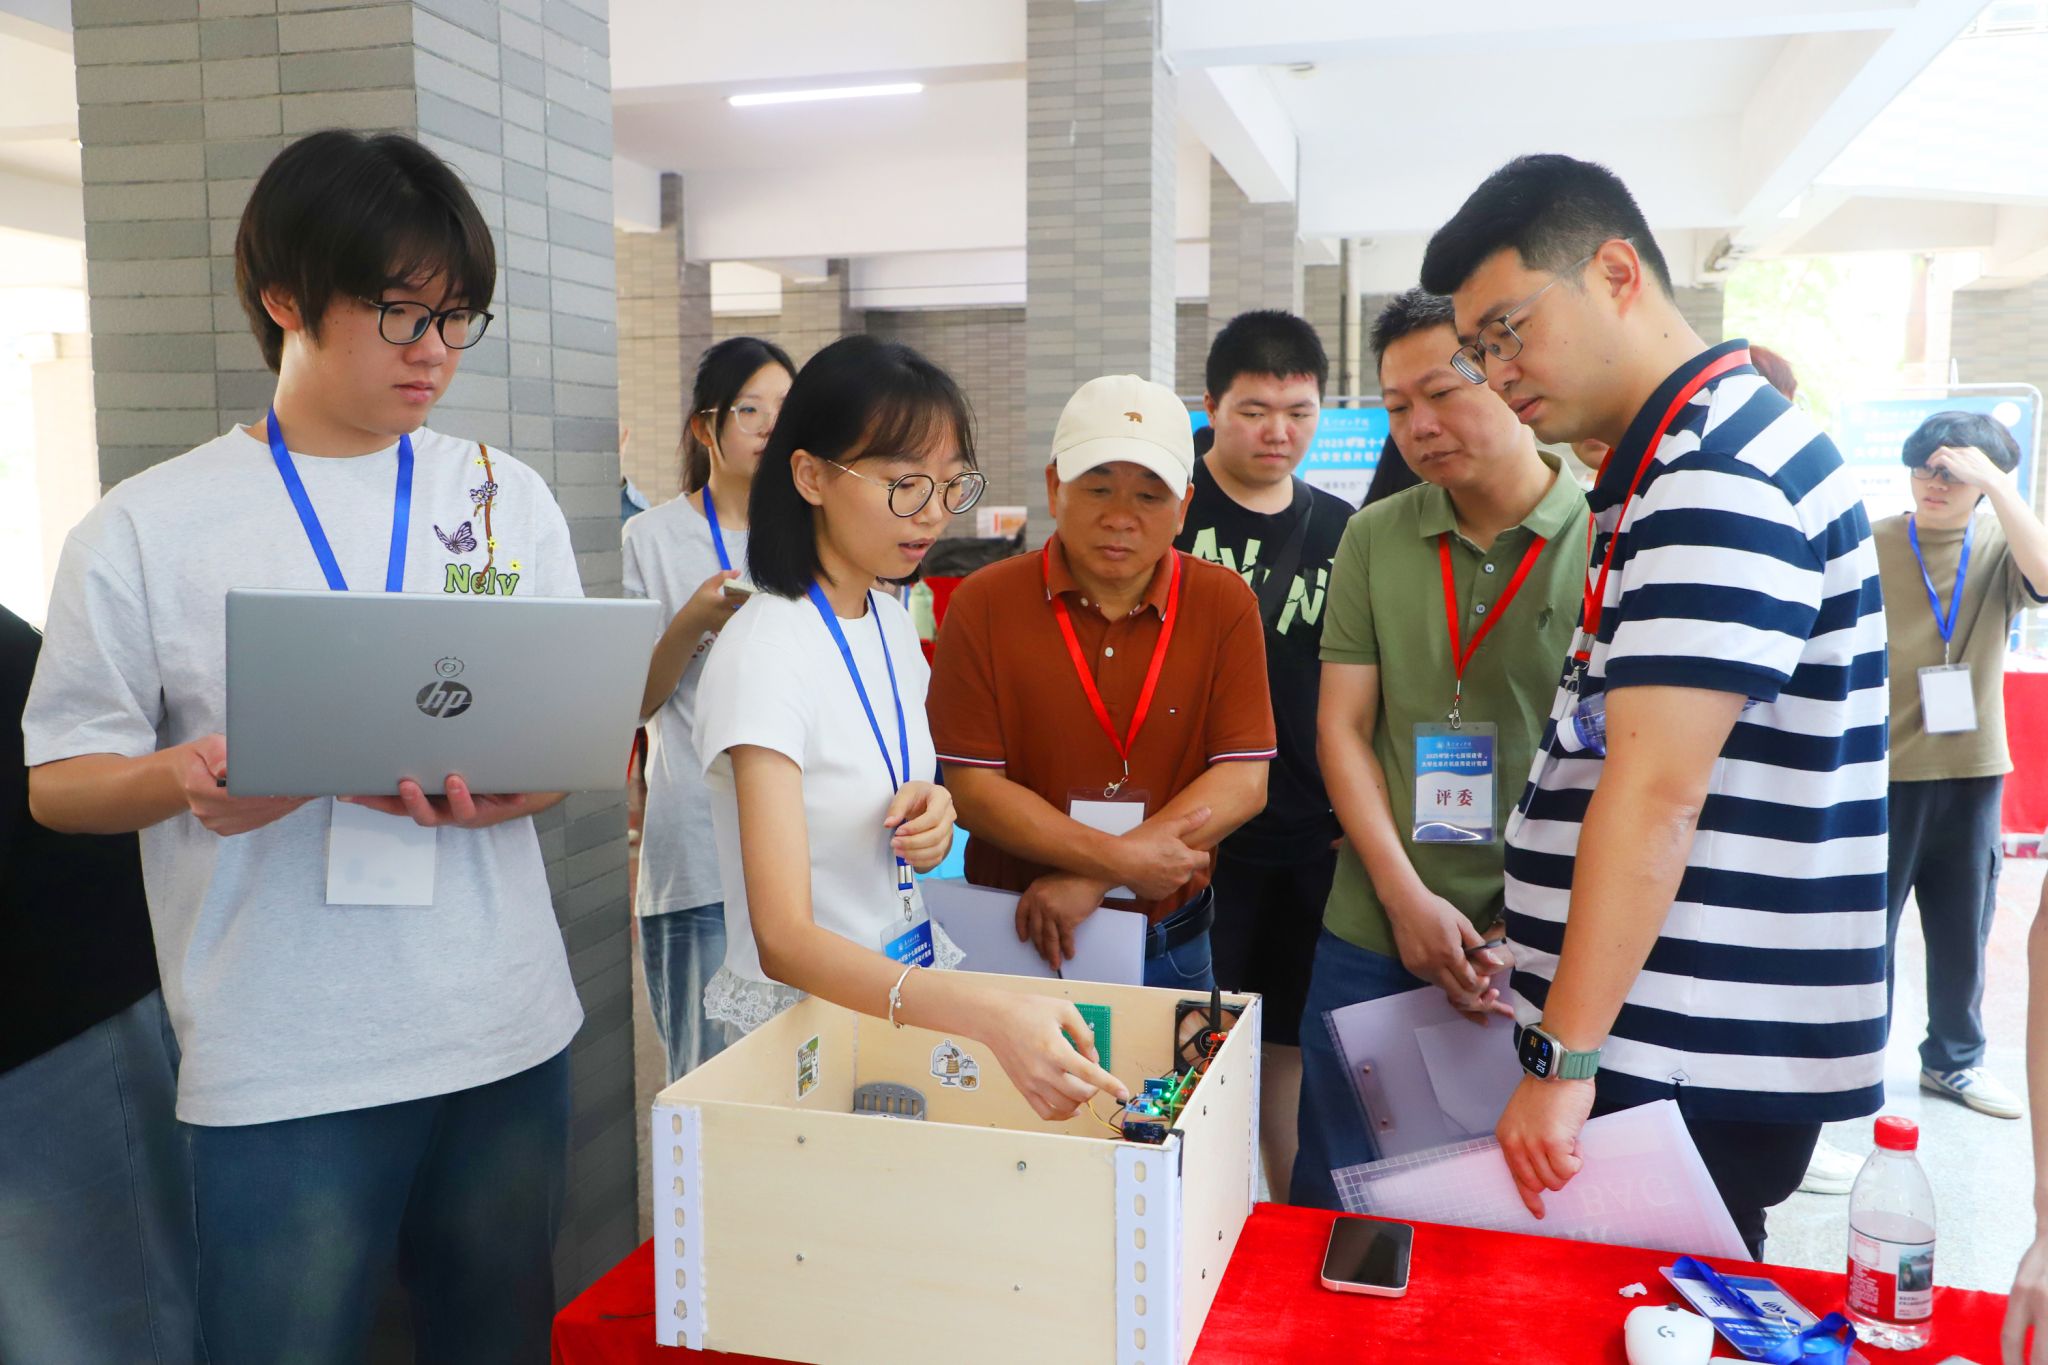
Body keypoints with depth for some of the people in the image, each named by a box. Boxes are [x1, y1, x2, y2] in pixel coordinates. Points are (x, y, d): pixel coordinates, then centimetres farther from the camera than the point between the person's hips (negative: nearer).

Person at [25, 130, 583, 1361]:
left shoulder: (509, 498, 5)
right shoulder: (148, 531, -3)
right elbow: (59, 782, 2)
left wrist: (509, 790, -14)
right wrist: (184, 781, -19)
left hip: (508, 1034, 3)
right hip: (283, 1069, -3)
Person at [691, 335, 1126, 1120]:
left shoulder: (894, 623, 3)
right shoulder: (766, 650, -22)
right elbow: (783, 938, -30)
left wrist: (929, 821, -9)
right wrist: (990, 1016, -43)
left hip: (906, 984, 7)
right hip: (804, 1010, -7)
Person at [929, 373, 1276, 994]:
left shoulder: (1224, 603, -3)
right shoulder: (984, 604, -7)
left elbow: (1243, 781, -9)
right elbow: (972, 786, -11)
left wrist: (1092, 880, -18)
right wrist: (1119, 858, -22)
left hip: (1171, 949, 2)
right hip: (1014, 942, -1)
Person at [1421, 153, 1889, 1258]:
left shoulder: (1721, 470, -17)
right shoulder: (1669, 465, 15)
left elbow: (1655, 794, -23)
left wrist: (1564, 1059, -21)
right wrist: (1530, 945, 20)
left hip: (1697, 1064, -9)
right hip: (1663, 1038, 9)